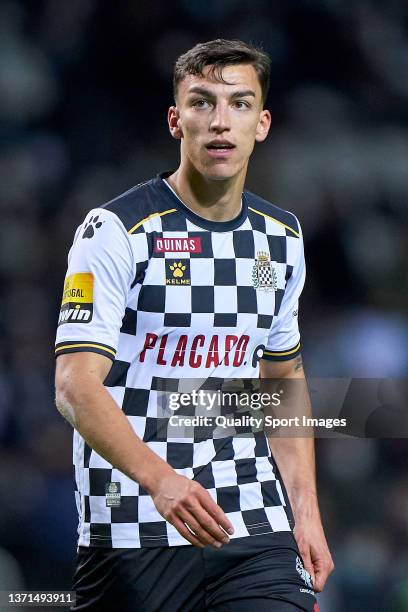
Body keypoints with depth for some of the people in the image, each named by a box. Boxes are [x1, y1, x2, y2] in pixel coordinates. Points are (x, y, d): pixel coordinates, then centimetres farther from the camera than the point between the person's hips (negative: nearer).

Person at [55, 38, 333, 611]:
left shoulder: (282, 237, 10)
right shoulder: (116, 231, -8)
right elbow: (76, 387, -17)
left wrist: (305, 511, 11)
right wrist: (160, 479, -31)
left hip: (257, 533, 4)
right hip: (132, 538, -4)